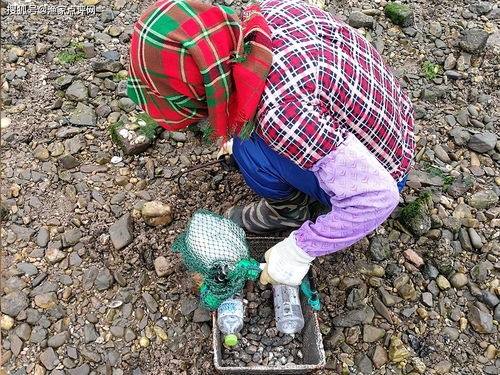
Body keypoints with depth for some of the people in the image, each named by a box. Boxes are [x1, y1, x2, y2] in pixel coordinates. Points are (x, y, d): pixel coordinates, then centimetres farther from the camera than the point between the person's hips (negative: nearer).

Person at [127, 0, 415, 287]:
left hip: (378, 174, -7)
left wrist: (297, 252, -26)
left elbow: (375, 195, -36)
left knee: (250, 150, -22)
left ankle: (289, 210, 7)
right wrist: (238, 131, 12)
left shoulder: (278, 109, -39)